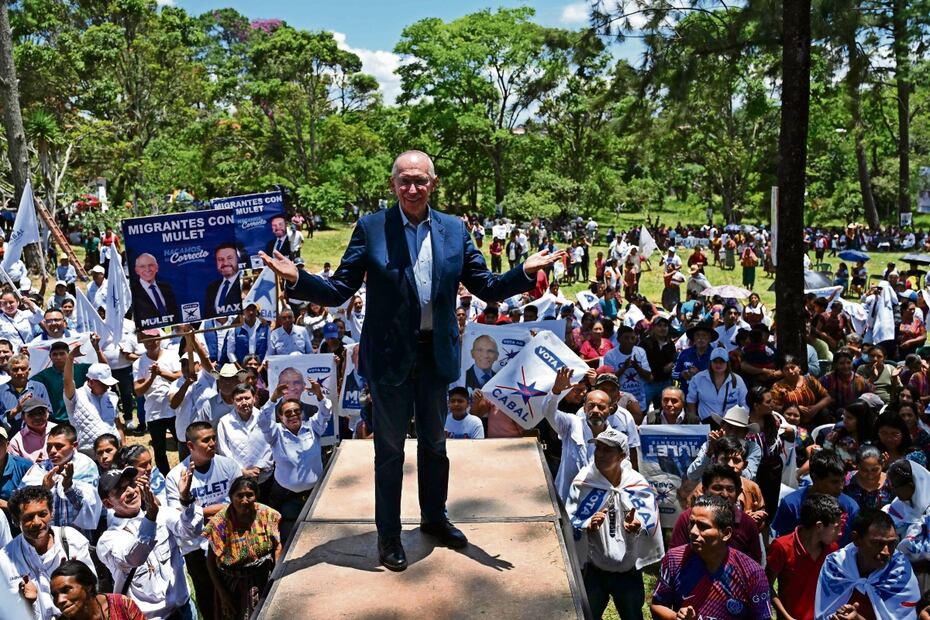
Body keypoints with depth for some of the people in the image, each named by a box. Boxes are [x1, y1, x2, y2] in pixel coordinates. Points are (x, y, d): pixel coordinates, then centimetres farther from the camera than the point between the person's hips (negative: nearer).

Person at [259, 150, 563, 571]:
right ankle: (388, 534, 31)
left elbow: (487, 288, 0)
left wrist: (527, 271, -16)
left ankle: (434, 518, 43)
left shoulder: (454, 230, 0)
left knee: (434, 443, 21)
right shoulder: (370, 229, -8)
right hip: (390, 356, -3)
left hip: (437, 354, 3)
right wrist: (296, 279, -25)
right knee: (390, 449, 11)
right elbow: (338, 291, -8)